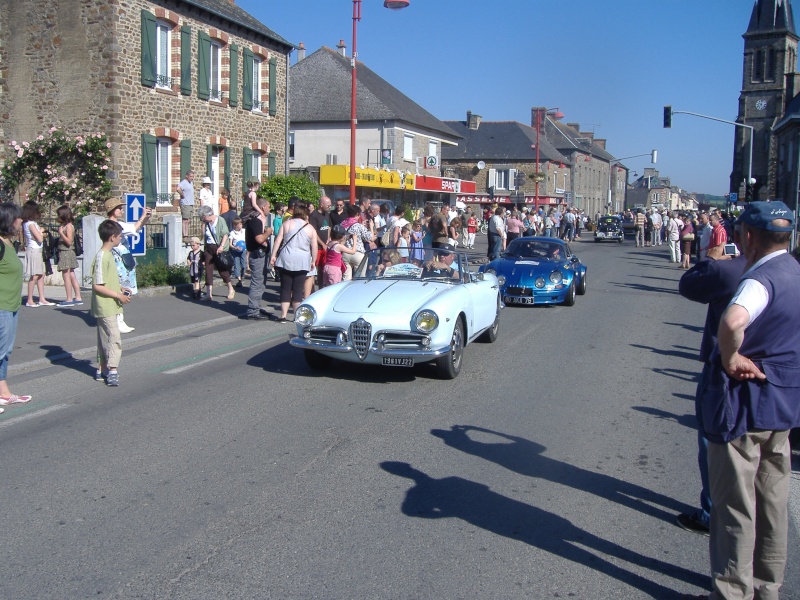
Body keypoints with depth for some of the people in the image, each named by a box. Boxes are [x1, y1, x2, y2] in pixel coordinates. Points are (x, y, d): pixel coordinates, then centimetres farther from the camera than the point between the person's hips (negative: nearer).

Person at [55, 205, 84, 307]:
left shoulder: (69, 226, -11)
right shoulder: (64, 225, 14)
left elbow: (69, 241, -17)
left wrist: (61, 233, -20)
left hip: (67, 253, -9)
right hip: (64, 253, 9)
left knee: (66, 275, -6)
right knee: (71, 275, 10)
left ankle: (69, 299, -4)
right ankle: (78, 298, 13)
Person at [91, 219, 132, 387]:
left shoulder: (109, 254, 10)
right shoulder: (102, 257, -19)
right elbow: (97, 286, -21)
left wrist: (120, 288, 10)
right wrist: (118, 296, -18)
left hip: (109, 306, 10)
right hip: (106, 307, -10)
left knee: (105, 339, 15)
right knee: (114, 340, -8)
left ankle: (101, 370, 22)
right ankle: (112, 372, -6)